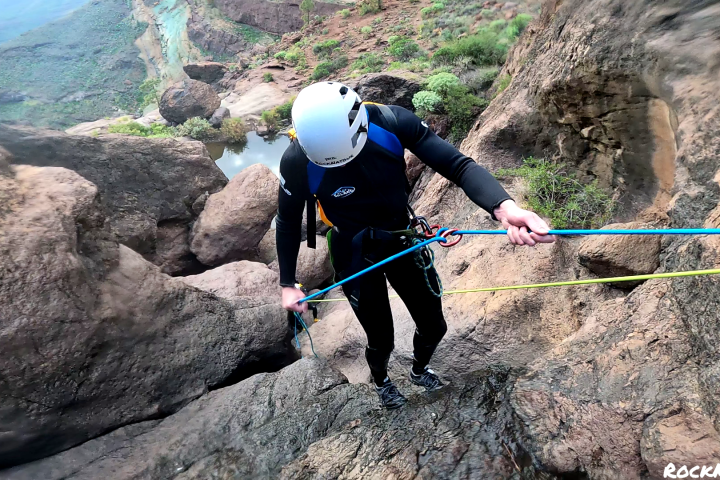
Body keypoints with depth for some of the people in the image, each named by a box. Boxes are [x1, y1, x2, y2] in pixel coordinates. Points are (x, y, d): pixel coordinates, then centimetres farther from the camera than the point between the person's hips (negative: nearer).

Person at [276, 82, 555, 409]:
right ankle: (381, 382, 48)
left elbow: (457, 164, -26)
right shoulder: (298, 160, -26)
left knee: (434, 327, 14)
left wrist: (504, 207, -44)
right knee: (381, 340, 8)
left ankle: (419, 371, 52)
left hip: (403, 242, 3)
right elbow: (288, 222, -9)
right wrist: (287, 285, -5)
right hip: (355, 256, -2)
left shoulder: (393, 122, -25)